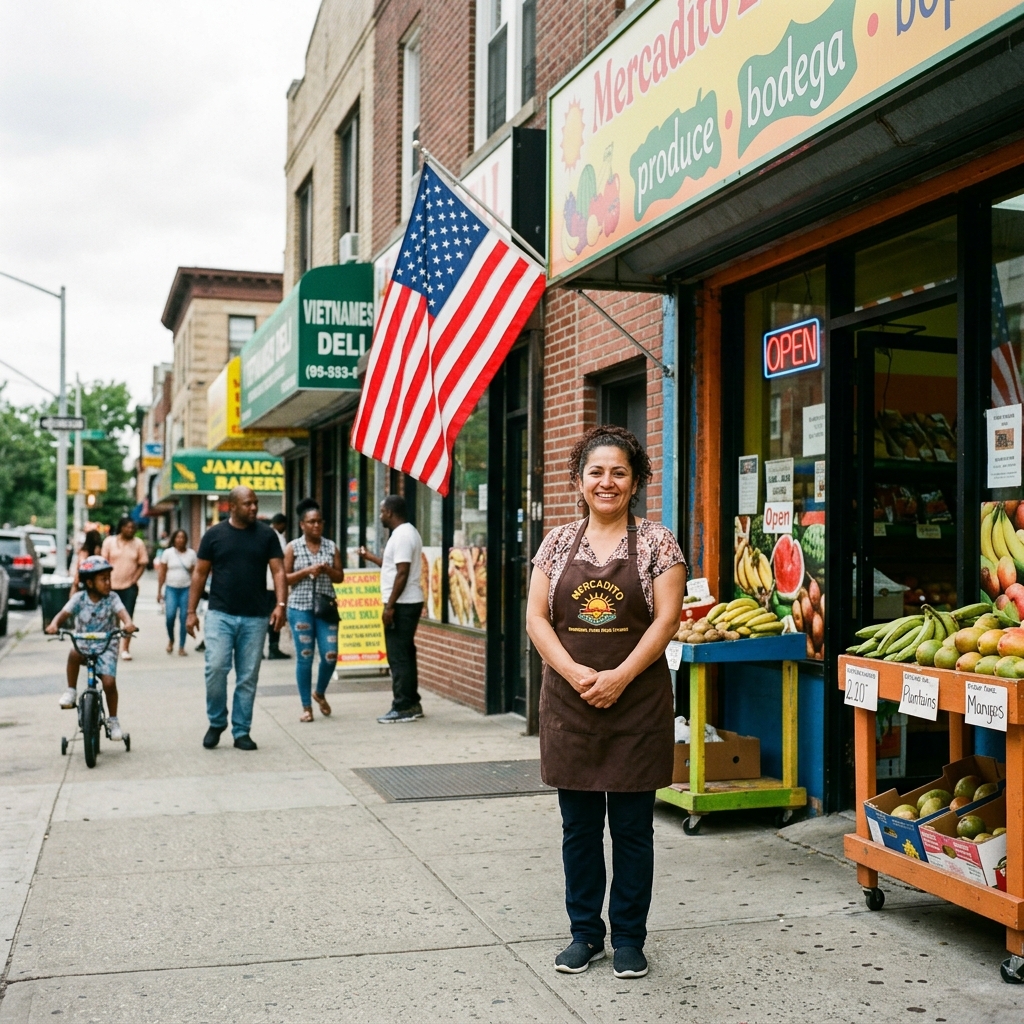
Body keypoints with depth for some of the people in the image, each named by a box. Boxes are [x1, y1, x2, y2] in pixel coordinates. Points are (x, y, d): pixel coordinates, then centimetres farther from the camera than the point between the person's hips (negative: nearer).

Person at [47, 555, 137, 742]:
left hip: (106, 647, -1)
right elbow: (64, 613, -13)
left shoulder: (112, 599, -4)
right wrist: (54, 624, -36)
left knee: (109, 682, -16)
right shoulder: (79, 598, -2)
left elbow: (122, 612, -20)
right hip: (83, 645, 1)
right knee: (74, 654, -35)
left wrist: (128, 623, -43)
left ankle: (113, 720, 5)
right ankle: (71, 691, -12)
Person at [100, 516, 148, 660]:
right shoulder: (109, 542, 1)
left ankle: (125, 649, 2)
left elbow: (143, 564, 2)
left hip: (130, 586, -1)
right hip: (111, 586, 1)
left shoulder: (138, 543, 0)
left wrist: (135, 579, -7)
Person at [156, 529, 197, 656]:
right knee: (170, 615, -14)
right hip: (171, 588, -1)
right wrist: (159, 591, 2)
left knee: (184, 618, -2)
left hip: (186, 589, 1)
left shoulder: (191, 554, 6)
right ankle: (171, 640, 12)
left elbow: (194, 573, 6)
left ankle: (181, 647, 6)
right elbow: (162, 573, 5)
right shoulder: (167, 553, 4)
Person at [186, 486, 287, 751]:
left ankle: (241, 731, 15)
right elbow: (200, 573, 6)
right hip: (220, 614, -1)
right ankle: (216, 722, 10)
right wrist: (191, 611, 2)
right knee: (216, 668, -12)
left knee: (248, 677, 5)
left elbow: (278, 571, 1)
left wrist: (280, 604, -13)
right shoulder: (214, 535, 3)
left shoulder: (266, 535, 4)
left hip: (255, 618, 1)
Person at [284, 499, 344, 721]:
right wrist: (307, 571, -14)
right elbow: (284, 578, -2)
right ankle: (306, 707, 11)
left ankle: (320, 693, 26)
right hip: (301, 608, -2)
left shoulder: (331, 546, 7)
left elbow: (340, 577, 9)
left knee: (330, 655, -3)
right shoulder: (293, 548, 0)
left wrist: (328, 570, -10)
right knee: (304, 657, 0)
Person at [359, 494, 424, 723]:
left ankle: (403, 708, -4)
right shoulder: (407, 532, 16)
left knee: (398, 657, -7)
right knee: (405, 655, 14)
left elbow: (402, 574, -22)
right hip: (408, 603, 11)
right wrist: (371, 557, 30)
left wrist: (390, 606, -21)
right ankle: (411, 704, 20)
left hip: (402, 604, -11)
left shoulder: (402, 535, -16)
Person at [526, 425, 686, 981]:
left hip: (636, 702, -2)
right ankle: (585, 933, 25)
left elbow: (666, 619, -7)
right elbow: (536, 618, 2)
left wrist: (619, 677, -16)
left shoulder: (656, 541, -1)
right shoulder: (558, 543, 7)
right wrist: (577, 674, -13)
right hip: (569, 703, 3)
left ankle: (629, 937, 20)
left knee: (632, 826, 6)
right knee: (578, 825, 11)